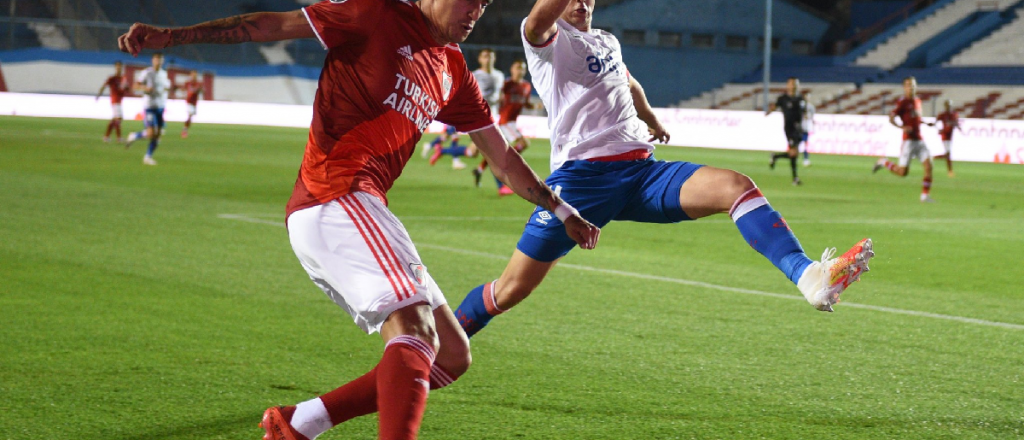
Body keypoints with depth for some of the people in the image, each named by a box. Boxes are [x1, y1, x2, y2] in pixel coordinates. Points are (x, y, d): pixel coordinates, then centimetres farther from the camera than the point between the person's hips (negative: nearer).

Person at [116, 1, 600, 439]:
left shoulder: (453, 72, 21)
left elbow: (502, 157, 30)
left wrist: (562, 211, 35)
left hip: (359, 211, 9)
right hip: (335, 200, -9)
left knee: (452, 358, 7)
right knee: (415, 332, -26)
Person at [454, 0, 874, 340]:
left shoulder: (607, 42, 25)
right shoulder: (547, 39, 1)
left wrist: (652, 122, 61)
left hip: (642, 171, 6)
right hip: (580, 175, -5)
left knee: (735, 186, -20)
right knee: (512, 289, -6)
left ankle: (810, 277, -36)